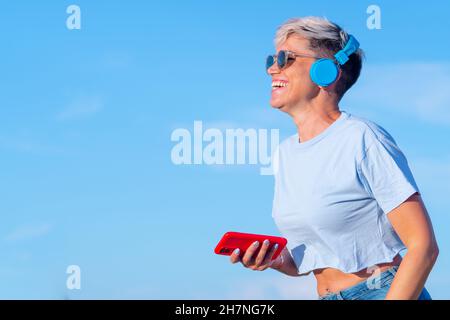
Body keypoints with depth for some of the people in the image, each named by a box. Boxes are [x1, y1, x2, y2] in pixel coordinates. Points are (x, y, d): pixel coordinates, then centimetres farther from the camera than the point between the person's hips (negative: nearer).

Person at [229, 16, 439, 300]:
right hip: (326, 296, 6)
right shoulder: (286, 152, 10)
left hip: (386, 292, -6)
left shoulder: (364, 139, -11)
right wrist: (275, 261, -2)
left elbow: (424, 245, -14)